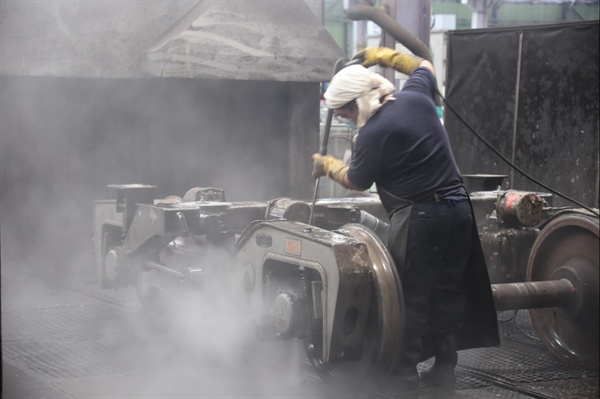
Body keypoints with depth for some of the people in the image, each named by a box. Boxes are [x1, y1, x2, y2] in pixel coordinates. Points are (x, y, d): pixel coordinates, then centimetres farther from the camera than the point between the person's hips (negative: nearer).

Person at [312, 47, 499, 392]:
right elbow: (424, 66, 28)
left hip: (419, 218, -8)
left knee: (412, 296, 2)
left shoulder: (374, 134, -16)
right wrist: (386, 56, 35)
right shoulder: (416, 96, 3)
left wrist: (327, 165, 18)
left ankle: (406, 372, 8)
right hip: (458, 207, 8)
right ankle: (445, 367, 21)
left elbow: (356, 181, 1)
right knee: (449, 291, 13)